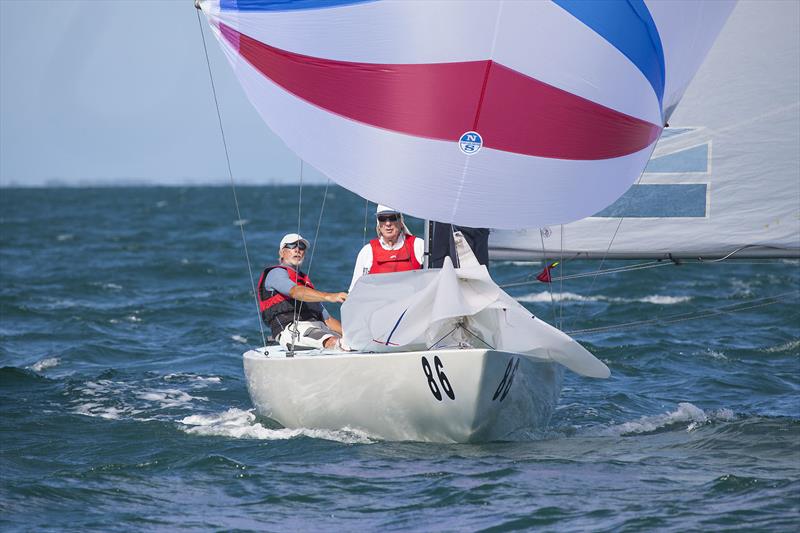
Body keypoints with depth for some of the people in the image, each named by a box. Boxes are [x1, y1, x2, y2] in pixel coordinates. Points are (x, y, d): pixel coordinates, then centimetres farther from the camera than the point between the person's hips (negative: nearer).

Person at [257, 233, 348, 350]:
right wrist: (329, 296, -29)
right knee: (333, 342, -35)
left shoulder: (305, 281, 35)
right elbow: (295, 292, -15)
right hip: (291, 327, -7)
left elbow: (327, 319, 32)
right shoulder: (276, 273, 10)